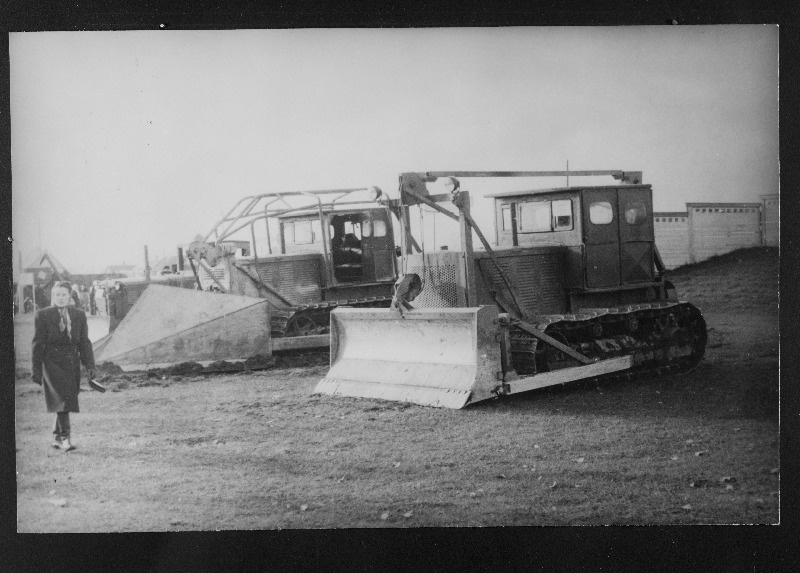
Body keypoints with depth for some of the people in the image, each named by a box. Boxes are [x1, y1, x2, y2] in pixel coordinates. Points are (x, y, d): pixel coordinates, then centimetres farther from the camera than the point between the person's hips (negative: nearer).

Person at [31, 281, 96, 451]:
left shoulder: (79, 315, 10)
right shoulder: (42, 315, 2)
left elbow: (84, 342, 10)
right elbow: (37, 344, 2)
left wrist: (90, 365, 0)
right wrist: (36, 370, -1)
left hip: (72, 362, 4)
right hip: (52, 362, -4)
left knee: (68, 399, 7)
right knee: (62, 399, -16)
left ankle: (57, 437, 22)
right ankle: (65, 437, -16)